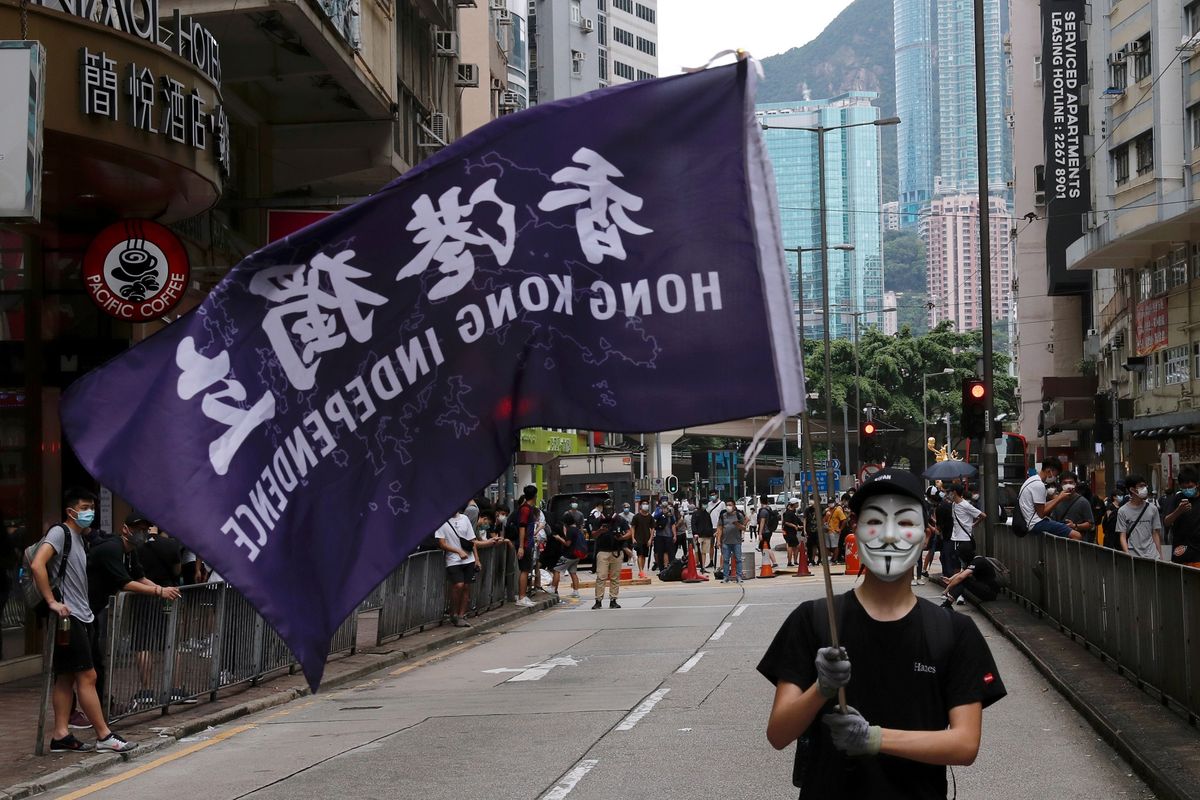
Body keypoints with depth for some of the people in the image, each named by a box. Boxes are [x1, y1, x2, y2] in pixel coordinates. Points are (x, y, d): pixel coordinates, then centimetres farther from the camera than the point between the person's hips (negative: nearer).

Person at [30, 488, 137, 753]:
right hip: (69, 619, -9)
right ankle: (104, 736, -4)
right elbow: (37, 565, -23)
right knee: (87, 676, -7)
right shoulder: (60, 533, -10)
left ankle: (61, 736, 11)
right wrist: (52, 601, -23)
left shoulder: (79, 538, 19)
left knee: (67, 678, 9)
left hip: (82, 617, 9)